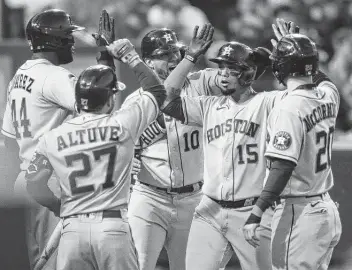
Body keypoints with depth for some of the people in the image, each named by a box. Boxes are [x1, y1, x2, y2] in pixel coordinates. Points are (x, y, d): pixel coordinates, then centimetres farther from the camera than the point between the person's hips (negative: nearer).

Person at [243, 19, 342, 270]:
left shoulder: (289, 108, -18)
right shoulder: (328, 97, 4)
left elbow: (282, 168, -23)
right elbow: (321, 78, 32)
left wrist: (256, 214, -23)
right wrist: (295, 46, 40)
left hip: (298, 214, -8)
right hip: (328, 211, 8)